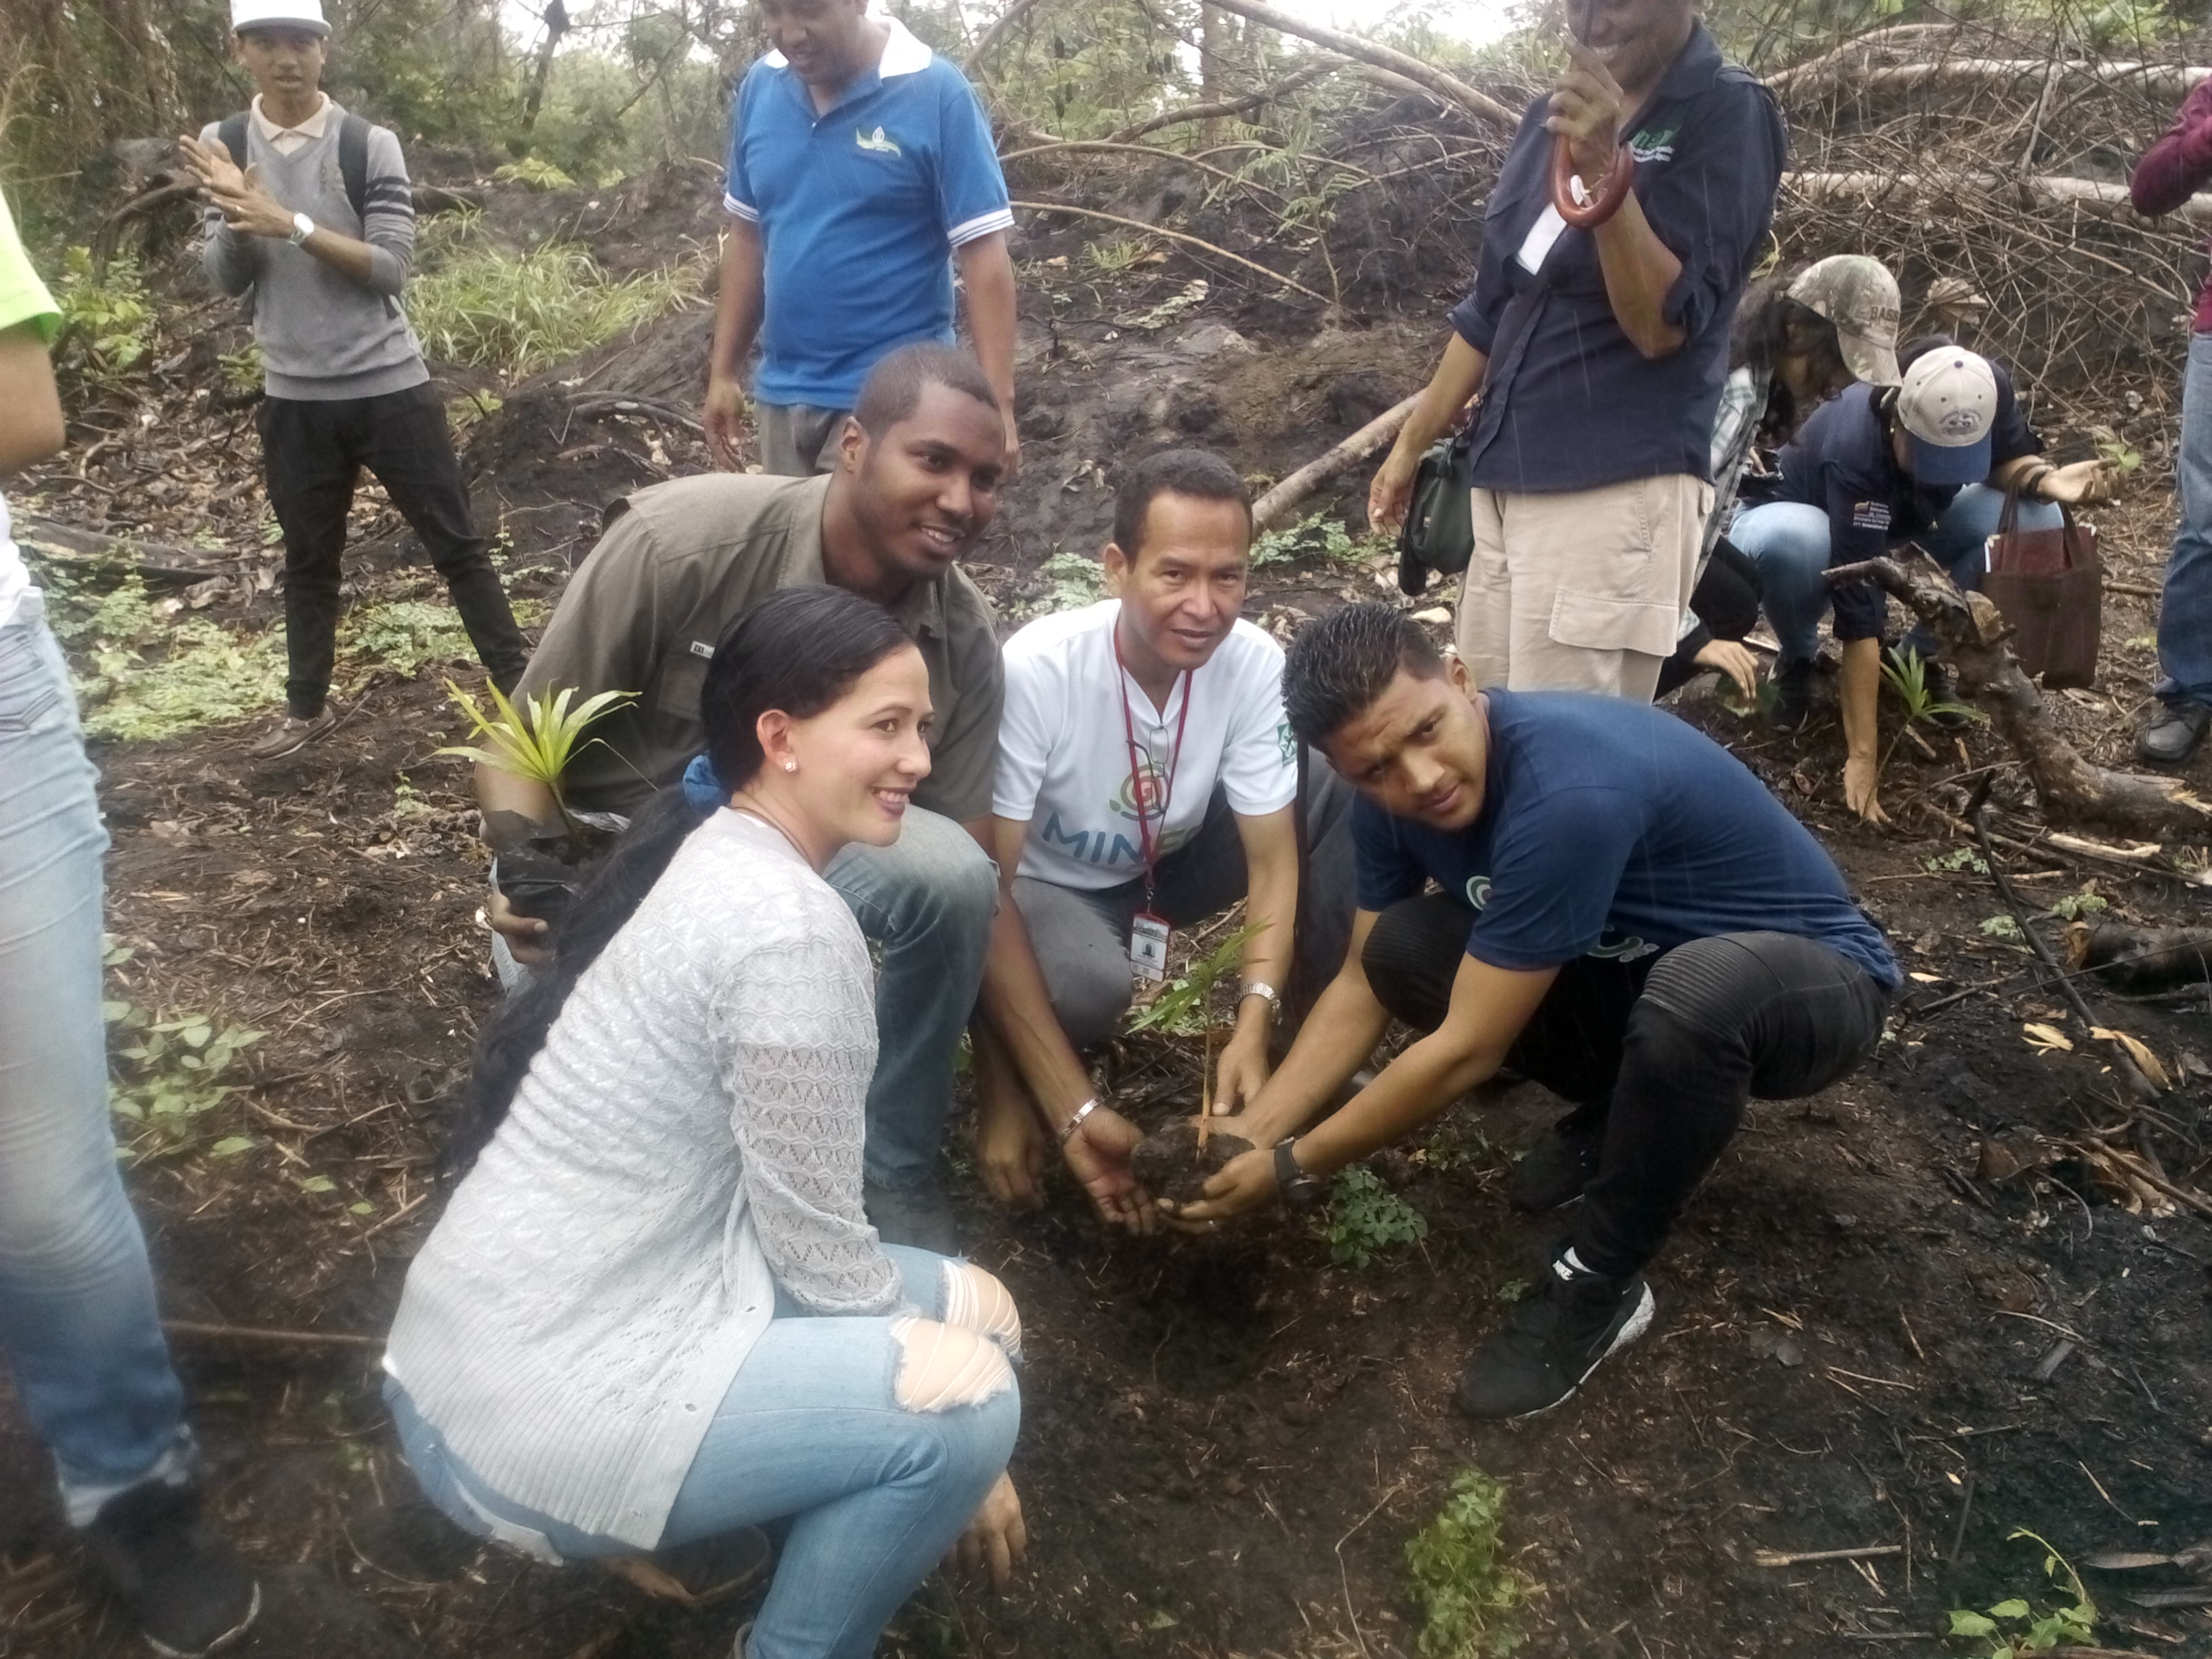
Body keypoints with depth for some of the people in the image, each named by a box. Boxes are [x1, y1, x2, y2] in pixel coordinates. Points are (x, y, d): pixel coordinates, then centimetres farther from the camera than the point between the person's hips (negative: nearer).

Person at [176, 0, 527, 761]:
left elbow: (391, 268, -13)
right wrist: (235, 215, -19)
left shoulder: (370, 144, -7)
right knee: (309, 557, 15)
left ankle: (516, 684, 14)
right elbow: (225, 280, 0)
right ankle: (306, 706, 28)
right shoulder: (221, 146, 2)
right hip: (295, 397, 3)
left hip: (390, 385, -3)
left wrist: (292, 223, -23)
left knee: (454, 540, 4)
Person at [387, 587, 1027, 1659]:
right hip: (530, 1418, -9)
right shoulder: (794, 929, -21)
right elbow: (816, 1253, -15)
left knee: (964, 1310, 12)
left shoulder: (703, 855, 8)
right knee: (965, 1398, -14)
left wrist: (942, 1300, 10)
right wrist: (955, 1430, 0)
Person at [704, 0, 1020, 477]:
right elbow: (747, 236, 13)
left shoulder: (936, 92, -11)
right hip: (780, 394, 6)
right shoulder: (759, 88, 4)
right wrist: (724, 371, 12)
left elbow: (984, 253, -13)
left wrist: (997, 405, -18)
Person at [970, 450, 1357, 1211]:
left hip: (1174, 858, 4)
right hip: (1051, 883, -4)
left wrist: (1253, 1024, -33)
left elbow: (1274, 858, -16)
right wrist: (1073, 1111, -37)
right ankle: (1016, 1070, -2)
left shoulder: (1256, 663, -23)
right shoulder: (1036, 669, -34)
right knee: (1083, 988, -38)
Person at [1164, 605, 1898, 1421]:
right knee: (1400, 948, -10)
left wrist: (1293, 1168, -20)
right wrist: (1248, 1133, -13)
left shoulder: (1570, 793, -37)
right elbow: (1365, 982, -3)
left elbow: (1467, 1051, -30)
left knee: (1694, 990, -41)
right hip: (1642, 958, 7)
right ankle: (1620, 1115, 11)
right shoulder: (1396, 793, -13)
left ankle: (1600, 1287, -15)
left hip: (1814, 976, -6)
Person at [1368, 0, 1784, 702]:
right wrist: (1410, 444, 21)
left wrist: (1604, 173, -25)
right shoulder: (1552, 115, 15)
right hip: (1506, 484, 7)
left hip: (1617, 492, -7)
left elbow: (1664, 327, -14)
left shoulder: (1728, 112, -5)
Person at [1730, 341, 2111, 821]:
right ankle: (1800, 658, -7)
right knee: (1788, 543, -41)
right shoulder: (1854, 453, -41)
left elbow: (2010, 457, -6)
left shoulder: (1988, 390, -29)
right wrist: (1861, 755, -42)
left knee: (2036, 521, -22)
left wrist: (2046, 479, -33)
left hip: (1912, 514, 5)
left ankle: (1918, 658, -1)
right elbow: (1860, 614, -42)